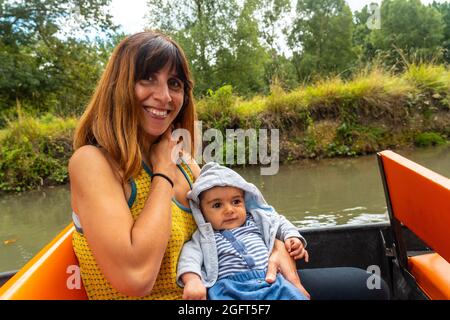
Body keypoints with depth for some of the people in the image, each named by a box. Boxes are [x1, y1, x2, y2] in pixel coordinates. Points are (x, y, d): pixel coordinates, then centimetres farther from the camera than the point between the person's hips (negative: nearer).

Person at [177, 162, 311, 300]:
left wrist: (292, 236, 16)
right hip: (229, 288, -3)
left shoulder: (255, 221, 21)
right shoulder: (203, 238, 10)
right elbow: (190, 257, -6)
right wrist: (192, 280, -26)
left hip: (269, 281, 4)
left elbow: (279, 222, 35)